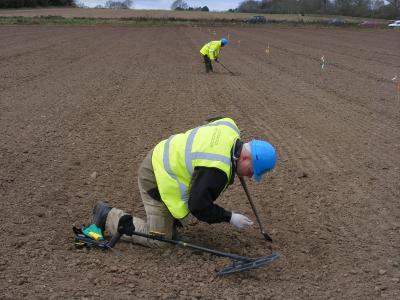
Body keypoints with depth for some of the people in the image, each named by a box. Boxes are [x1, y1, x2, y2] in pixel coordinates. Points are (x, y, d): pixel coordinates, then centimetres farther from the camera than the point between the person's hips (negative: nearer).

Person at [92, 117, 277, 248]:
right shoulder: (217, 169, -32)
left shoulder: (229, 126, -8)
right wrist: (230, 218, -17)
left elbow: (209, 123, 16)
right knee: (159, 240, 1)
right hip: (156, 179, -10)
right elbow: (199, 206, -27)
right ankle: (109, 216, 8)